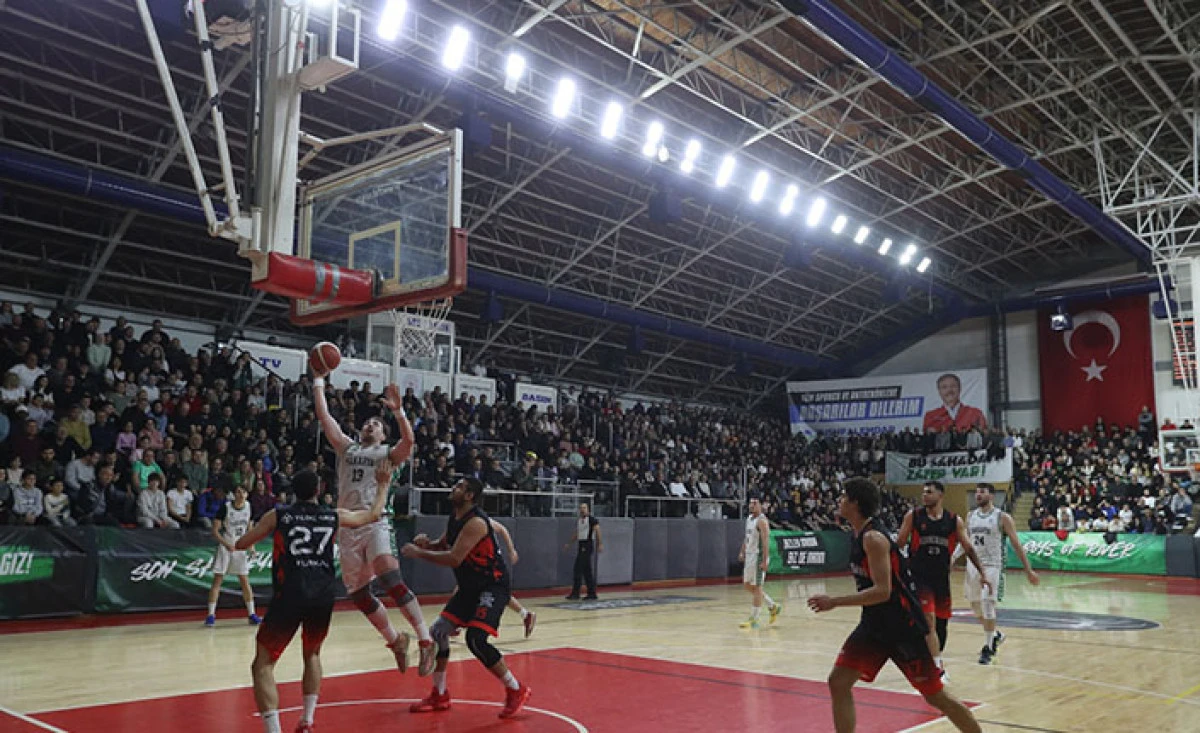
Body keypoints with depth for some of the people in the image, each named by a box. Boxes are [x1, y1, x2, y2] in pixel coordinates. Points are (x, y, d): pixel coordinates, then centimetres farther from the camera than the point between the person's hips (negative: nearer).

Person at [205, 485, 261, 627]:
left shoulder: (248, 506, -2)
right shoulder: (225, 507, -16)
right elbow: (215, 531, -17)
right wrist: (226, 544, -30)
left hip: (240, 548, 4)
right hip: (225, 547, -4)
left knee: (245, 581, 5)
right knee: (217, 580, -4)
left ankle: (251, 615, 10)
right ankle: (211, 615, 1)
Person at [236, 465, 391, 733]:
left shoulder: (277, 516, 6)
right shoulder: (334, 516, 11)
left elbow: (240, 545, 14)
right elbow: (374, 514, 26)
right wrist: (383, 482, 39)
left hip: (290, 595, -3)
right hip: (323, 595, 3)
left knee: (263, 664, 5)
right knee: (312, 654, 28)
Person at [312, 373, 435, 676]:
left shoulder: (389, 453, 7)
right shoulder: (347, 447, 17)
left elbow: (409, 440, -14)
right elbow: (323, 416, 13)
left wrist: (398, 410, -24)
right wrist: (319, 380, 10)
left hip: (374, 524, -5)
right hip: (347, 528, 5)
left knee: (393, 583, -22)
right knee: (360, 596, 8)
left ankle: (426, 642, -18)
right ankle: (396, 641, 25)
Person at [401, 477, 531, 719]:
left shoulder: (476, 522, -23)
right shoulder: (454, 519, 7)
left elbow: (454, 559, -30)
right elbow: (442, 546, 21)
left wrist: (418, 553, -22)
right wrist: (426, 543, -3)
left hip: (494, 586, -10)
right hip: (470, 587, 10)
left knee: (476, 639, -22)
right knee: (438, 632, 6)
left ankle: (516, 691, -4)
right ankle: (439, 696, 21)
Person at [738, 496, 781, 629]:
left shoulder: (761, 521, -15)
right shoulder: (749, 519, 12)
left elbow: (765, 542, -21)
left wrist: (764, 561, -25)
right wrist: (742, 552, 15)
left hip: (758, 557, -10)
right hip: (749, 556, 10)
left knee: (756, 587, -4)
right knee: (747, 584, 14)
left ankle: (753, 620, 2)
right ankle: (773, 606, 26)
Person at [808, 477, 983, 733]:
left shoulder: (873, 539, -21)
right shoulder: (857, 536, 6)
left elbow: (882, 591, -28)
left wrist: (834, 602, -29)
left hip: (903, 627, -8)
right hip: (874, 625, 8)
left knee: (936, 696, 4)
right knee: (838, 682, -1)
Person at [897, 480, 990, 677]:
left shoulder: (954, 520, 2)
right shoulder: (913, 516, -3)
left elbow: (968, 549, 7)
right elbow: (899, 543, 2)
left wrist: (982, 574, 2)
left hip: (942, 577, 3)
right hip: (919, 577, -3)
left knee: (942, 621, 12)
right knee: (929, 620, -14)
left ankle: (936, 659, 33)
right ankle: (937, 668, -10)